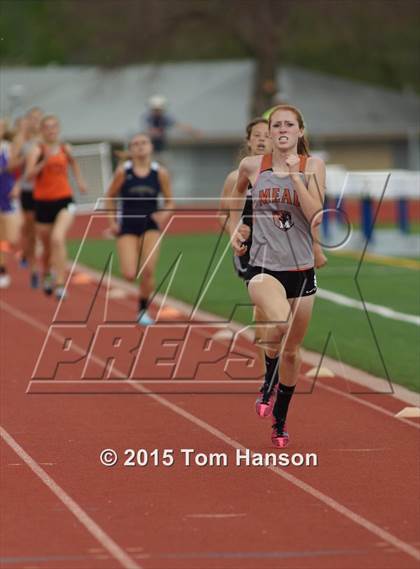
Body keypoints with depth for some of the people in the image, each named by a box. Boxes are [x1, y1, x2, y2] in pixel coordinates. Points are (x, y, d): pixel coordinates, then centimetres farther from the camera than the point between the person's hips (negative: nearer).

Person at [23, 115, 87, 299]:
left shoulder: (65, 149, 4)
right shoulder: (37, 151, -7)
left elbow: (73, 163, 28)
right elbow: (28, 176, -21)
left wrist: (79, 180, 21)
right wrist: (44, 162, -30)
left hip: (64, 201, 0)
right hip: (43, 202, 0)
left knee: (58, 238, -24)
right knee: (48, 246, 14)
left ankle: (60, 283, -24)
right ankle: (46, 274, 47)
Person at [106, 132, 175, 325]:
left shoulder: (160, 173, -2)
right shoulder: (123, 171, -6)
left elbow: (170, 202, 6)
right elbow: (110, 197, 6)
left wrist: (165, 214, -14)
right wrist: (112, 220, -4)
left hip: (150, 226, 1)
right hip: (127, 227, -1)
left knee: (148, 271, -10)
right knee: (130, 275, -13)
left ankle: (143, 310, 12)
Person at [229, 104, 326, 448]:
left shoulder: (313, 166, -3)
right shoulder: (252, 165, 0)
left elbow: (315, 216, -15)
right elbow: (238, 193, 24)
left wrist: (294, 175, -19)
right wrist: (234, 229, 15)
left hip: (301, 268, 2)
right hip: (263, 267, -2)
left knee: (292, 350, 12)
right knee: (279, 319, -32)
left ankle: (280, 421, 31)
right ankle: (268, 385, -5)